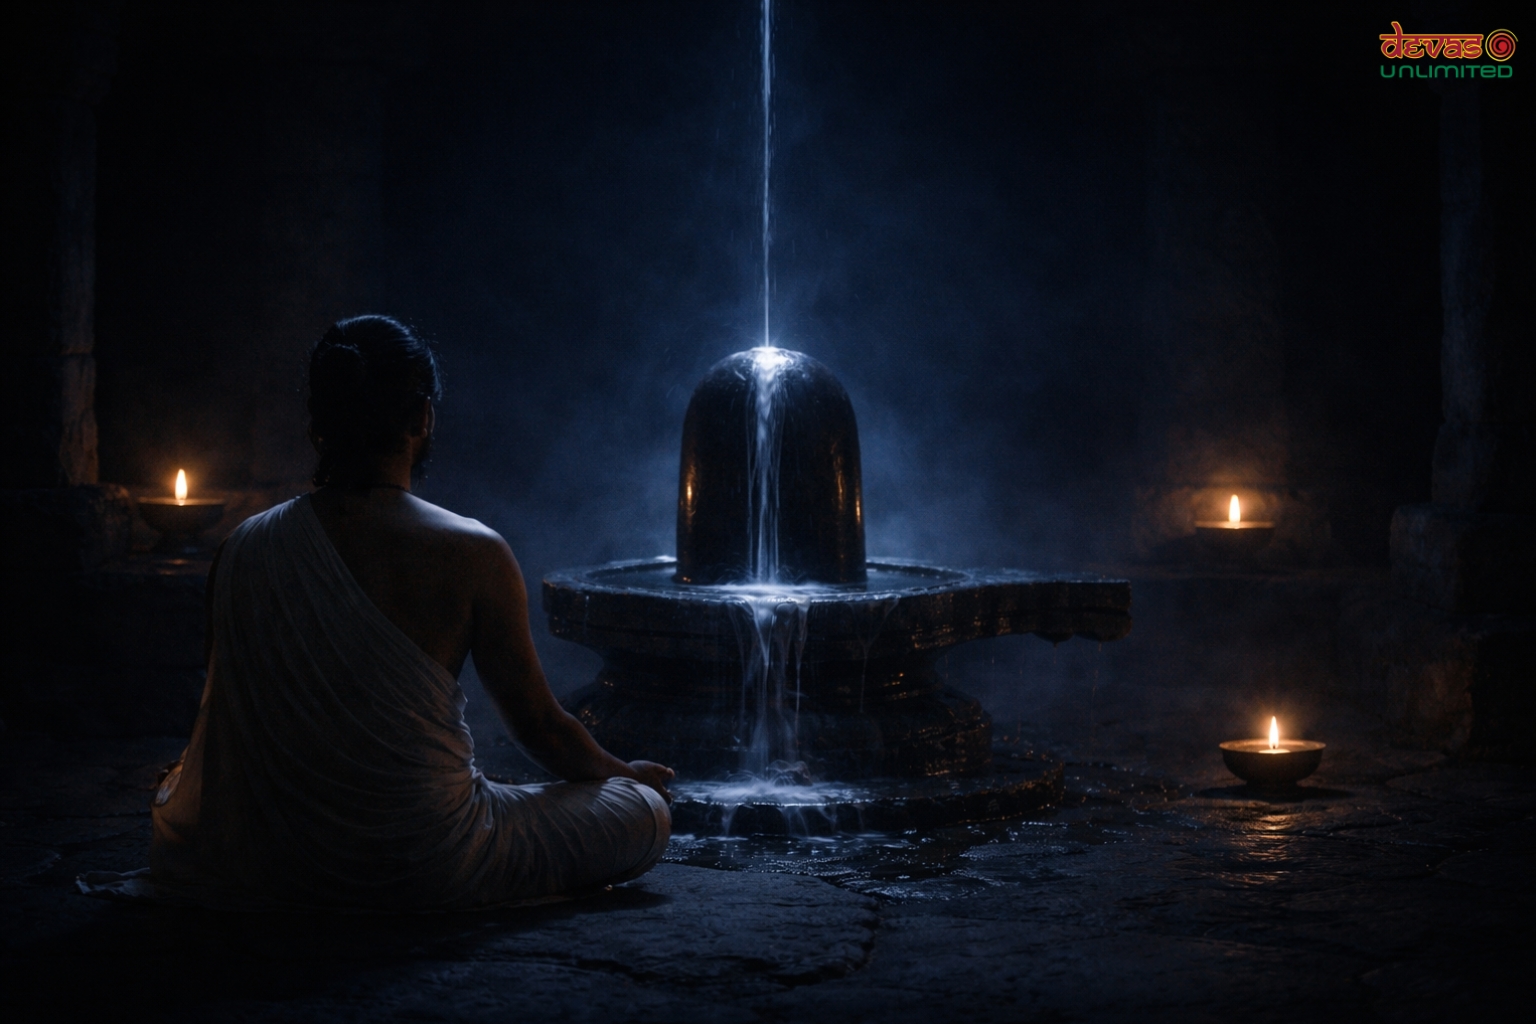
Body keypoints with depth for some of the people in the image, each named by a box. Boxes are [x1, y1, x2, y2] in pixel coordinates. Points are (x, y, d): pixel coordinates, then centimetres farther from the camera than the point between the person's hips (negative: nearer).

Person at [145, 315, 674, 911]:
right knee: (647, 815, 13)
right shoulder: (472, 555, -13)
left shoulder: (245, 549, -2)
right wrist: (624, 773, 21)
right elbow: (539, 726, -1)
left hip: (269, 863, 3)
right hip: (427, 870, -3)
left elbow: (227, 715, 12)